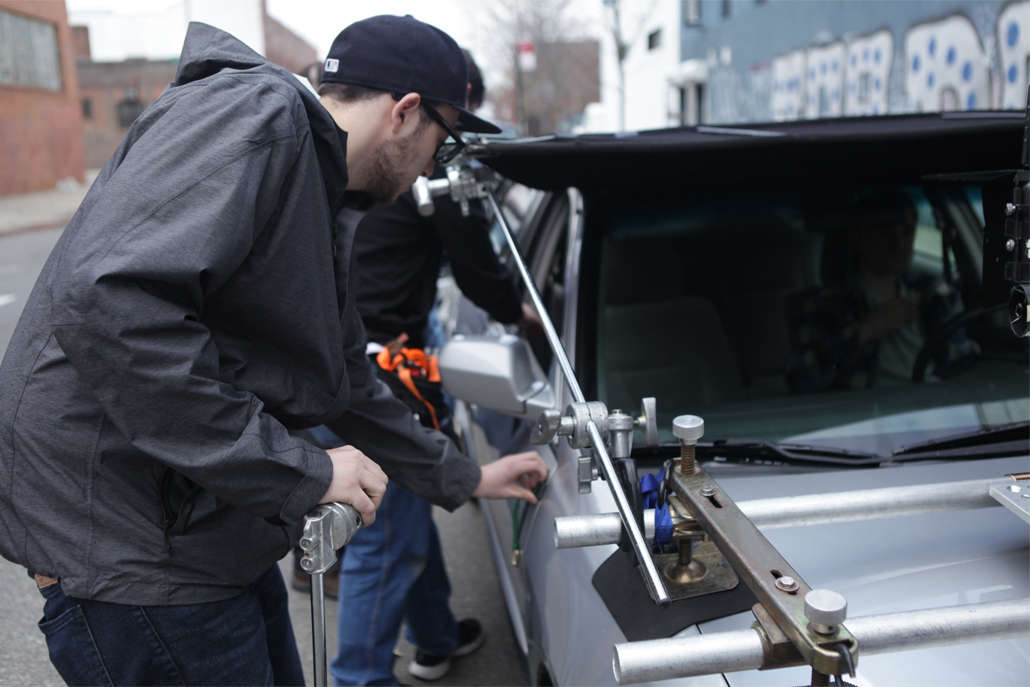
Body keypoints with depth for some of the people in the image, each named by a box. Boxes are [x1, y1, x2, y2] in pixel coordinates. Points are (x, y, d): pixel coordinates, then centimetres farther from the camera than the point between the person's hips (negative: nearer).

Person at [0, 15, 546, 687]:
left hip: (215, 527, 9)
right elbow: (104, 302, -31)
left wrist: (464, 478, 28)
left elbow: (347, 382, 24)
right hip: (128, 550, -9)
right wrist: (300, 468, -24)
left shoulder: (324, 207, 14)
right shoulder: (253, 110, -17)